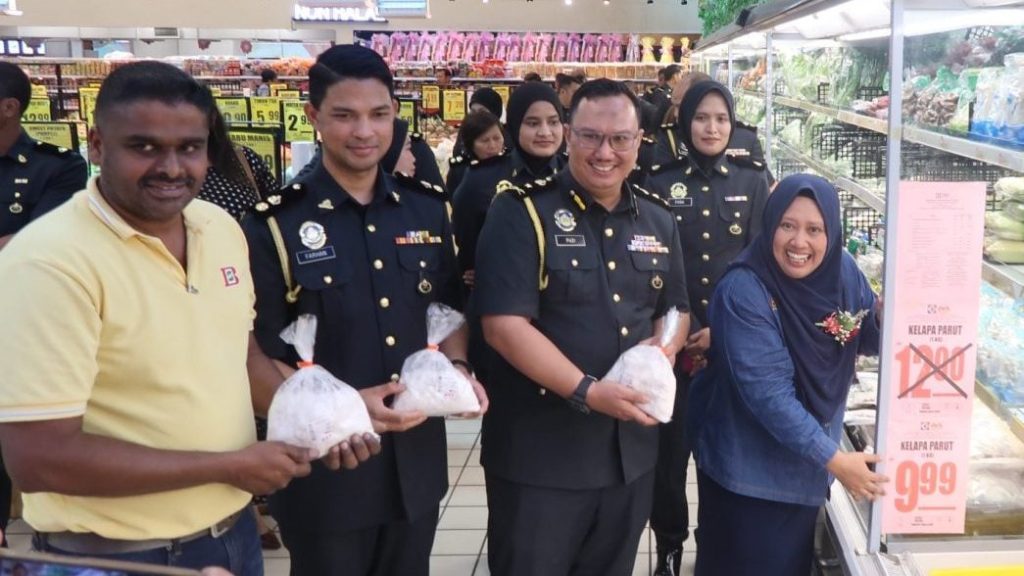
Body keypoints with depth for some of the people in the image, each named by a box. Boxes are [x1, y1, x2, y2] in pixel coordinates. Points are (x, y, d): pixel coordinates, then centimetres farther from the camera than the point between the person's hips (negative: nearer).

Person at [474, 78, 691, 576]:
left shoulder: (658, 219, 7)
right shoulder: (521, 212, -11)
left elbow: (675, 311, 17)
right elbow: (504, 325, -18)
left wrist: (662, 348, -7)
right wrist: (587, 391, -25)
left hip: (631, 449, 6)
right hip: (539, 451, -5)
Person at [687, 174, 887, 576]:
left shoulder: (842, 272, -7)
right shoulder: (743, 291, -26)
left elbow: (868, 341, 6)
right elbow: (768, 393, -29)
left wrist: (887, 317, -17)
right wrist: (833, 459, -29)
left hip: (806, 465, 6)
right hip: (747, 469, -6)